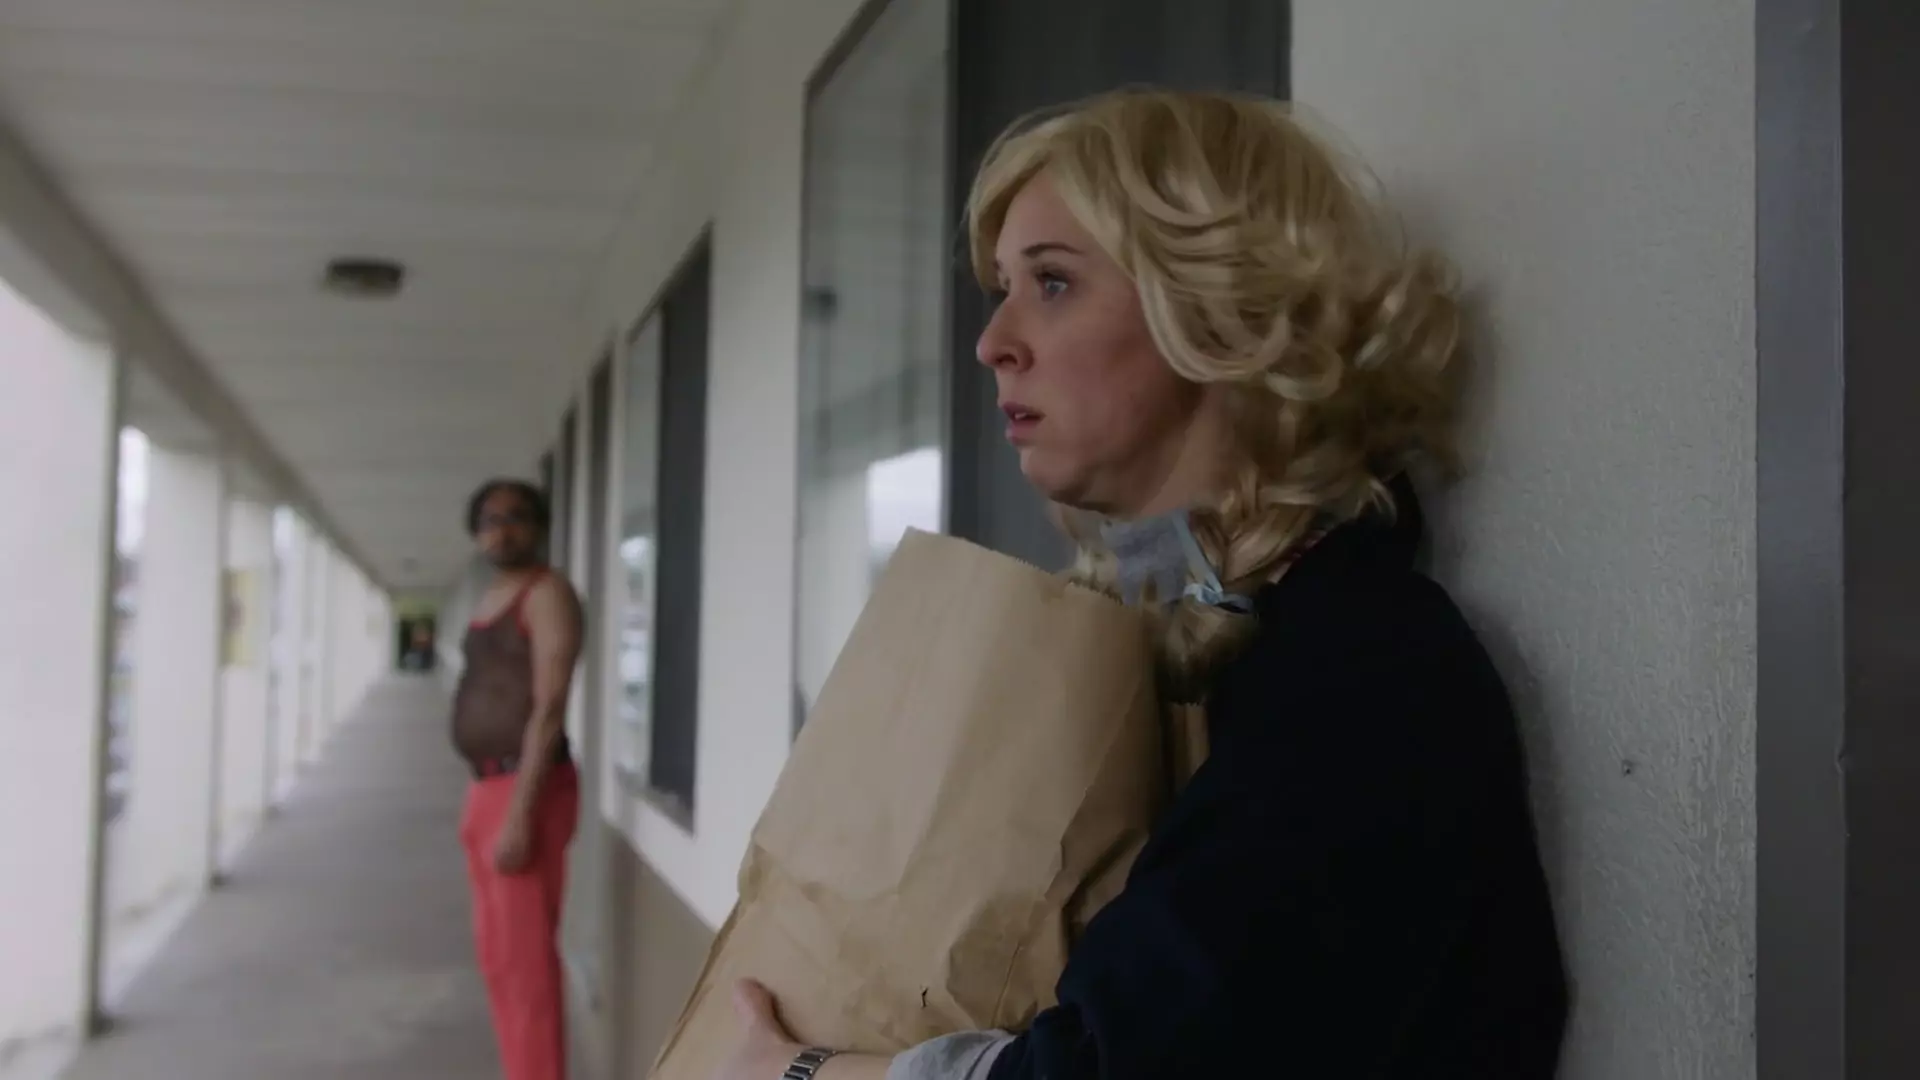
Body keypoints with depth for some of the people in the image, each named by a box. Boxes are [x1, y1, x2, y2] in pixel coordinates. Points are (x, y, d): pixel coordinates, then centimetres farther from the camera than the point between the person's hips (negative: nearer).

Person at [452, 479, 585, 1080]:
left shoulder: (547, 593, -11)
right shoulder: (493, 598, 17)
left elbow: (549, 709, -19)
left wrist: (520, 814, -24)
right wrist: (482, 805, 17)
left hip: (526, 791, -10)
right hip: (489, 788, 10)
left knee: (526, 960, -8)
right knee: (498, 956, 15)